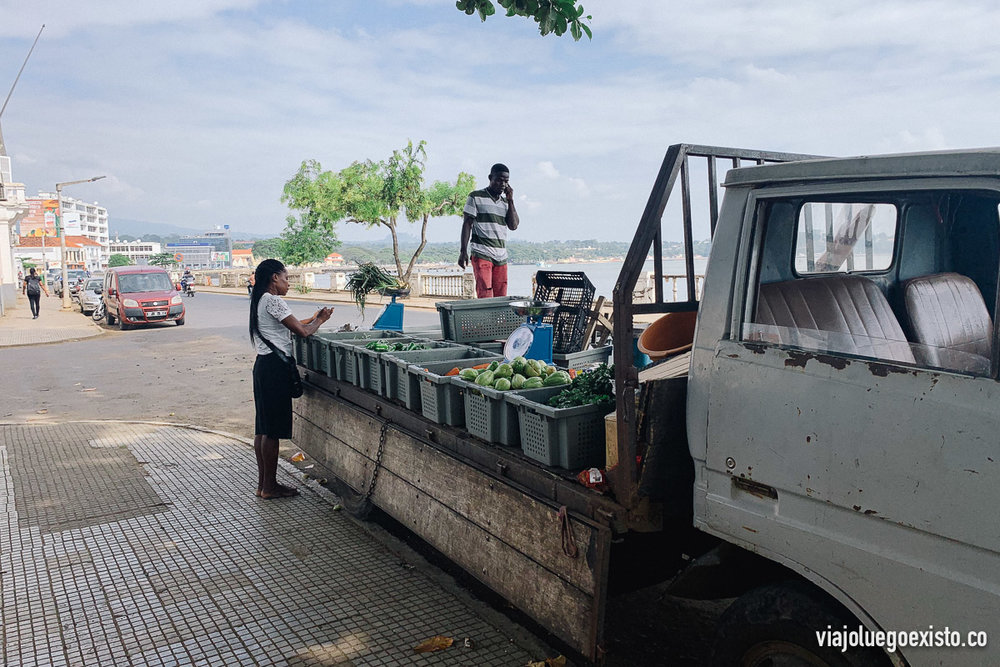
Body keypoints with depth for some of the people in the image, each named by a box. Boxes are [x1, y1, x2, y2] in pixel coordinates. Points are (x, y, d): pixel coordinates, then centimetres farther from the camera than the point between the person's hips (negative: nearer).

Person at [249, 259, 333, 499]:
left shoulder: (259, 301, 17)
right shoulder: (273, 300, -14)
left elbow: (288, 326, 21)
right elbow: (302, 331, -15)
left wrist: (313, 319, 17)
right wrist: (319, 321, 2)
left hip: (263, 365, 10)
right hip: (275, 367, -10)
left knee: (263, 428, 13)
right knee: (272, 430, -3)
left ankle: (263, 483, 20)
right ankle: (270, 487, 4)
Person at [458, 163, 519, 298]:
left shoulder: (505, 202, 18)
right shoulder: (476, 197, 3)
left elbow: (513, 226, 7)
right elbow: (467, 224, -1)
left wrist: (510, 200, 3)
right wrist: (463, 251, -8)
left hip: (501, 256, 5)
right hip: (481, 254, -5)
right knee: (485, 297, -14)